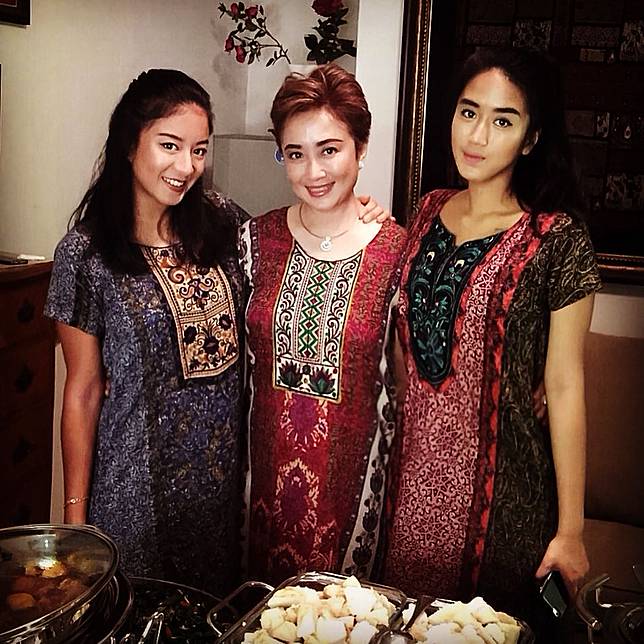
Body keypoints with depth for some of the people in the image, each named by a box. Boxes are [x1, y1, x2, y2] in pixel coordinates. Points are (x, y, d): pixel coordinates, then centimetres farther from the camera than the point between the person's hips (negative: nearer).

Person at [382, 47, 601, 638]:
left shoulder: (555, 238, -13)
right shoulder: (429, 212, 2)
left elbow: (565, 386, -12)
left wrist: (570, 530, -9)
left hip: (498, 478, -4)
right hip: (414, 466, 5)